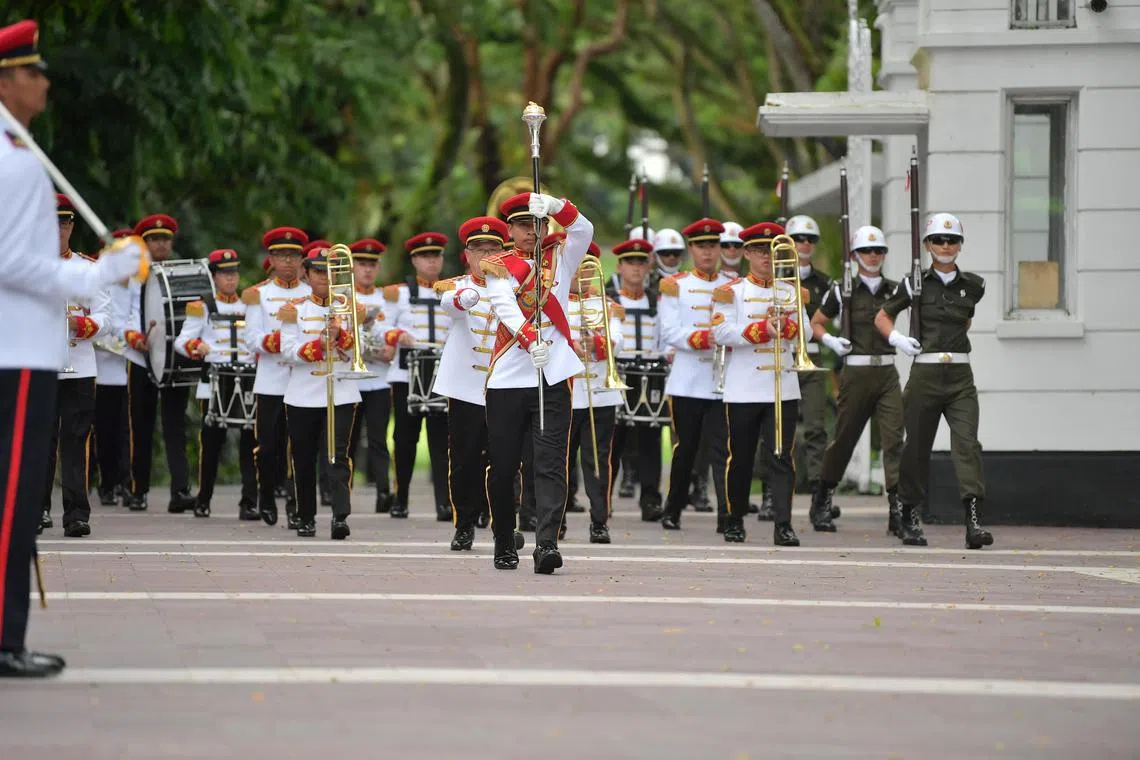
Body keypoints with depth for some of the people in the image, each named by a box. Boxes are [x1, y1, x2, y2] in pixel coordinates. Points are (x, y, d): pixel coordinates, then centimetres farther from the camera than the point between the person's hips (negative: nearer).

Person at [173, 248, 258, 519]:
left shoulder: (249, 307, 17)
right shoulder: (203, 308, 8)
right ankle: (203, 500, 16)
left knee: (250, 440, -8)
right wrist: (196, 347, -18)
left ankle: (249, 503, -10)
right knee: (212, 440, 2)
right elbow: (181, 341, 3)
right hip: (214, 379, -2)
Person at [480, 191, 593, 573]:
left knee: (551, 465, -10)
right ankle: (504, 547, 21)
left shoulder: (559, 259, 11)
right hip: (508, 380, 0)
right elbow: (504, 306, -14)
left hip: (553, 380, 0)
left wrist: (555, 207, -27)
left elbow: (584, 230, -8)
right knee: (503, 467, 6)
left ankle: (546, 545, -19)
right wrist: (530, 340, -32)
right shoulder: (499, 267, 6)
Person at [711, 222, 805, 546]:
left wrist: (783, 324, -18)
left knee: (781, 458, -6)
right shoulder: (731, 292, 3)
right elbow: (722, 332, -10)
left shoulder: (791, 293, 13)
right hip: (743, 391, -2)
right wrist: (763, 330, -18)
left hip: (783, 389, 2)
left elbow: (804, 332, 3)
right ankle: (735, 521, 20)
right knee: (740, 458, 6)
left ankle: (783, 525, -10)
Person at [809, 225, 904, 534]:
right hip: (856, 372, -2)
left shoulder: (893, 289, 8)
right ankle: (821, 501, 25)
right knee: (844, 438, 6)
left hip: (887, 372, 2)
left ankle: (898, 508, -15)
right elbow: (815, 323, 11)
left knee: (894, 438, -11)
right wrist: (830, 341, -7)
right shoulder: (843, 290, 2)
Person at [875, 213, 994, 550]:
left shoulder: (972, 285, 7)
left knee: (967, 443, -14)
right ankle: (908, 516, 24)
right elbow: (882, 317, 12)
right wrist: (897, 338, -6)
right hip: (925, 373, -1)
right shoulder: (916, 284, 2)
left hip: (960, 376, 1)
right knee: (917, 446, 6)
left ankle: (973, 521, -23)